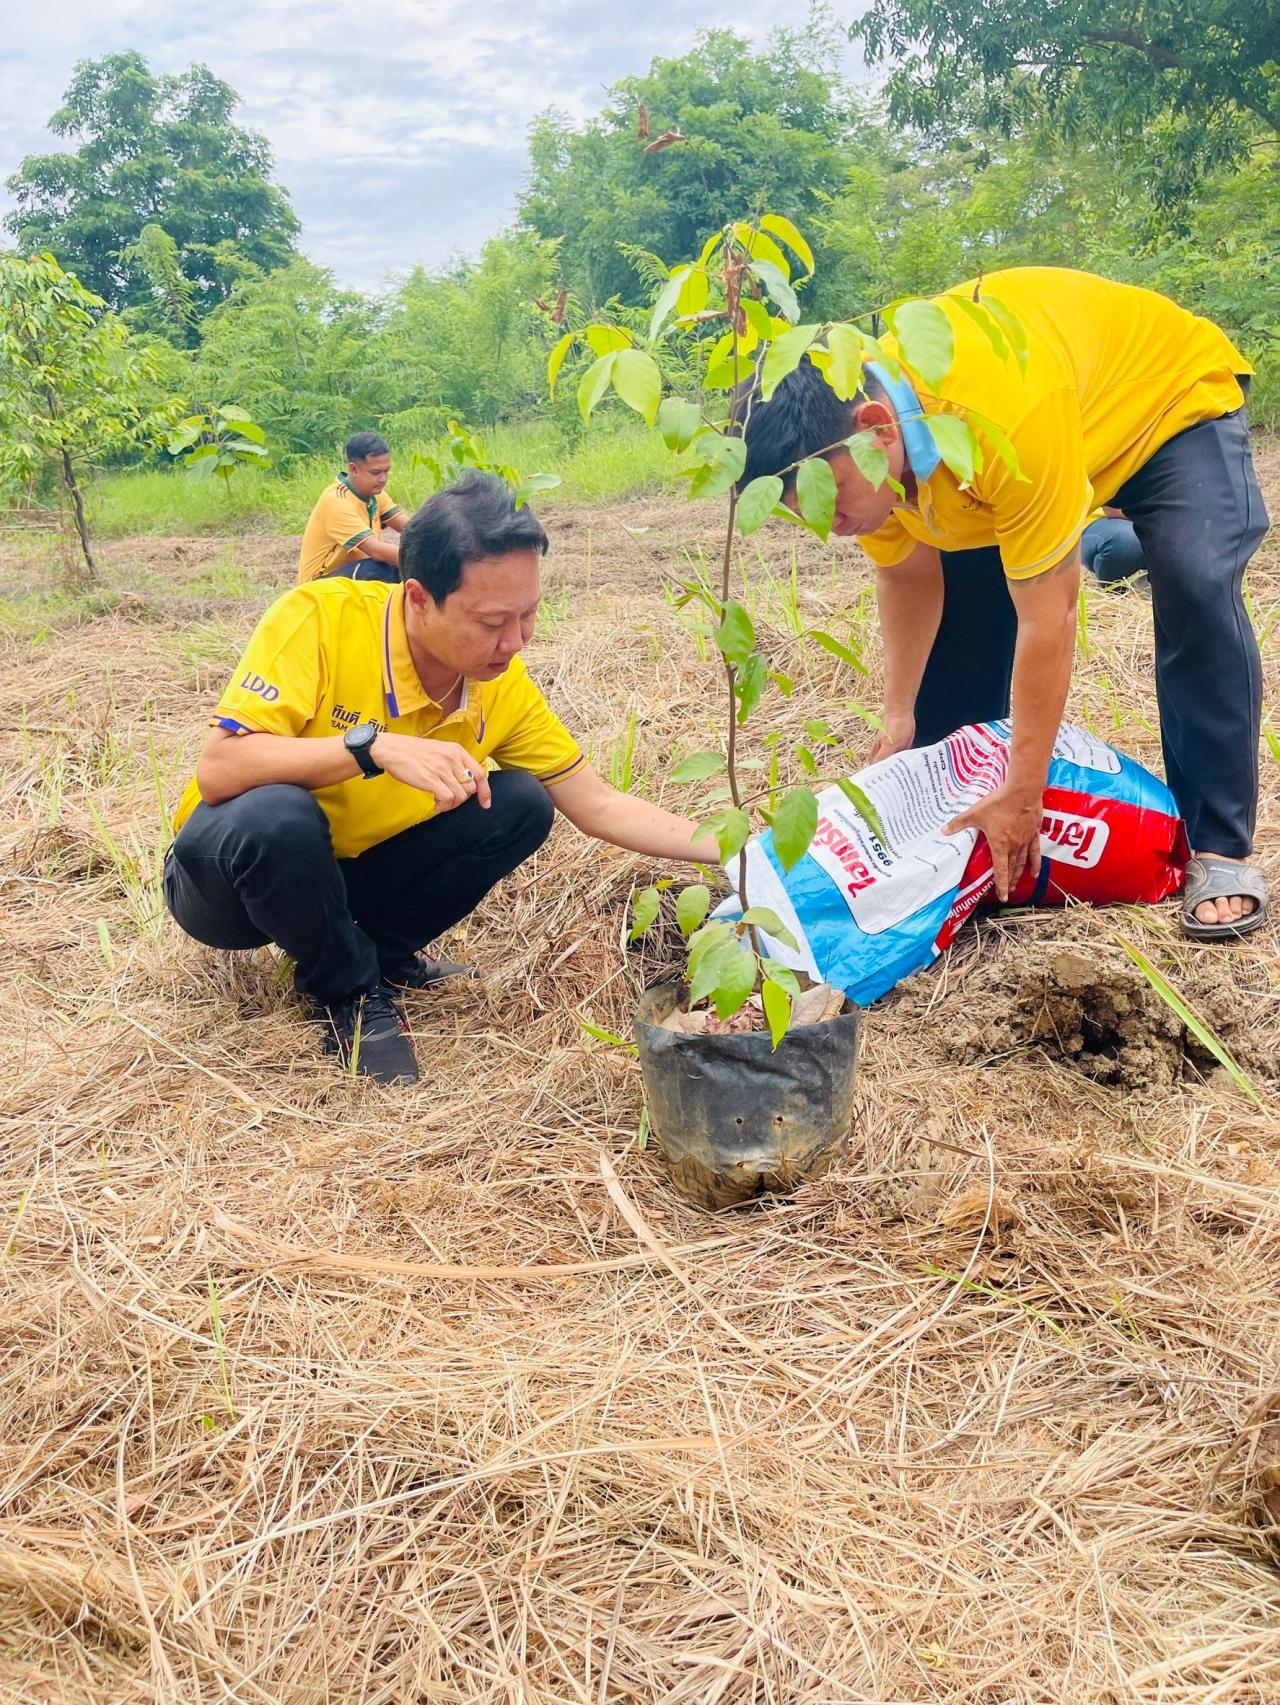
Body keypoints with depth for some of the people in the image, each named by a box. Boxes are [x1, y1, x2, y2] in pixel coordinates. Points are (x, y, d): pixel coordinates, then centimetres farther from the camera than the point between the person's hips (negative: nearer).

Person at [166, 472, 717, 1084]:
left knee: (522, 806, -13)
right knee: (275, 815, -38)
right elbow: (217, 771, -33)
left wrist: (727, 849, -15)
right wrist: (375, 746, -42)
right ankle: (346, 988, -10)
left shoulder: (503, 686, -12)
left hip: (350, 873, 4)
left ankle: (380, 951, 3)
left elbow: (600, 807, -5)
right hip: (230, 874, -4)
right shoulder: (319, 618, -27)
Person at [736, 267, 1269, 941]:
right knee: (959, 603, -2)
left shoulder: (1008, 424, -45)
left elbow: (1047, 618, -39)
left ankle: (1221, 849, -17)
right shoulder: (844, 437, -23)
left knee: (1196, 593, -27)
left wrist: (1021, 796, -35)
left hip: (1173, 397, -6)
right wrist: (900, 716, -12)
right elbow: (910, 576, -7)